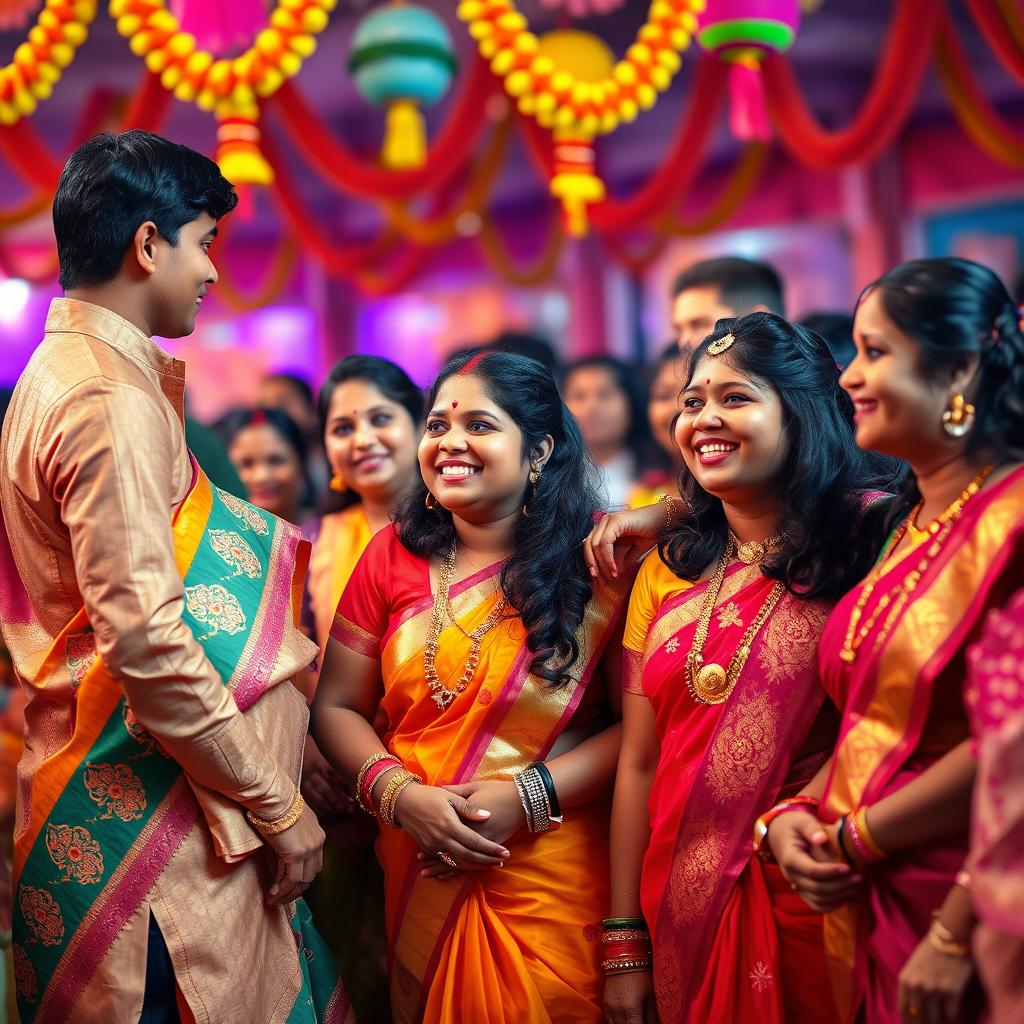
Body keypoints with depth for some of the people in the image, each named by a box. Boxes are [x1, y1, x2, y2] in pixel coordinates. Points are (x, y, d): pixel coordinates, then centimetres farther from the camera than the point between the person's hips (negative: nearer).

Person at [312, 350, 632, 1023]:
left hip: (555, 885, -3)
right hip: (420, 879, 3)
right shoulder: (394, 555, 2)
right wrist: (399, 793, -12)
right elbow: (336, 707, 4)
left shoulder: (597, 559, -8)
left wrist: (526, 798, -20)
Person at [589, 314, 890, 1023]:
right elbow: (638, 764, 5)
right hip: (683, 908, 4)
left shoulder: (864, 546, -7)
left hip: (813, 907, -4)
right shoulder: (665, 571, 6)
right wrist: (624, 944, 3)